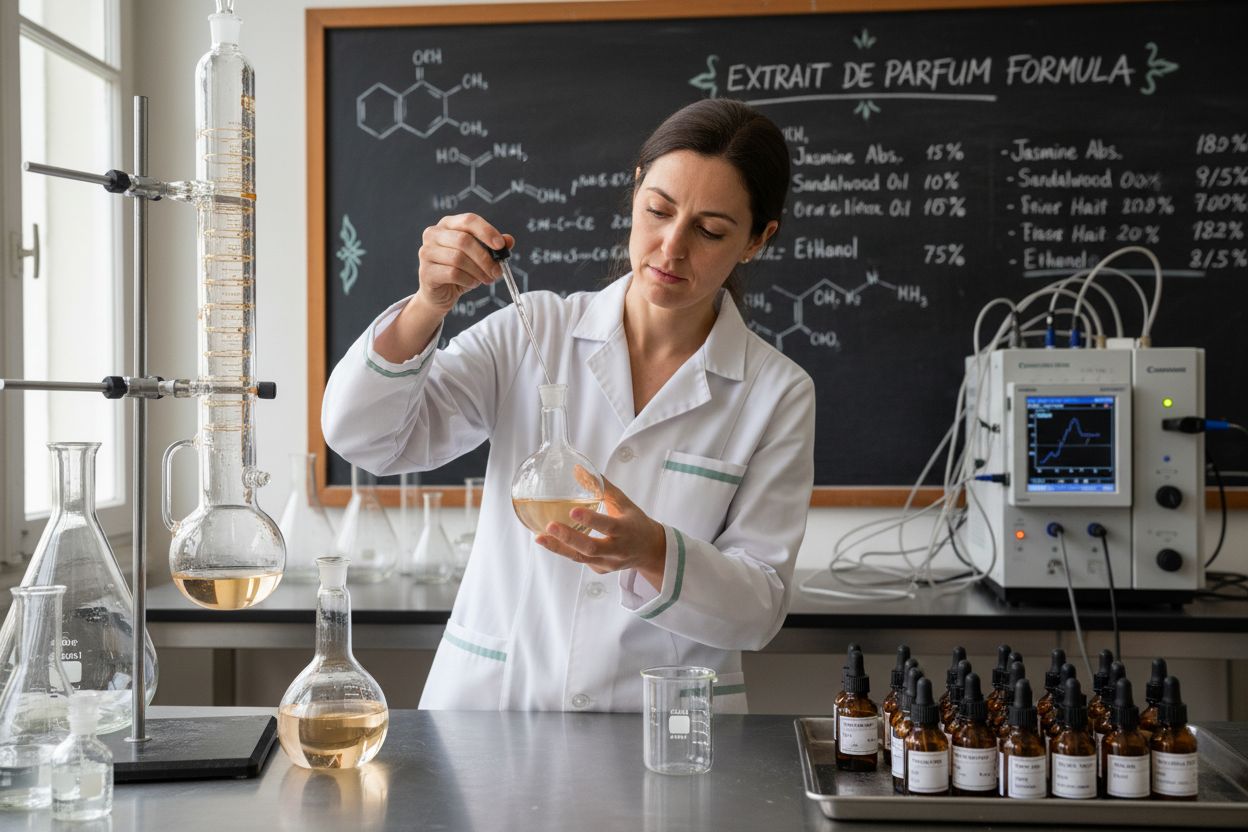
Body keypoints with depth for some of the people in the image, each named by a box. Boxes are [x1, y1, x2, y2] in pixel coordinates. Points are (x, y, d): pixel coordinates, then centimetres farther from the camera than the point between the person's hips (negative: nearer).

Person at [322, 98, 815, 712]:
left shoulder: (777, 395, 1)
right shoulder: (535, 331, 4)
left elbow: (759, 609, -1)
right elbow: (363, 436, -2)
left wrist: (653, 552, -20)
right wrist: (429, 304, -17)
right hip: (490, 699, 0)